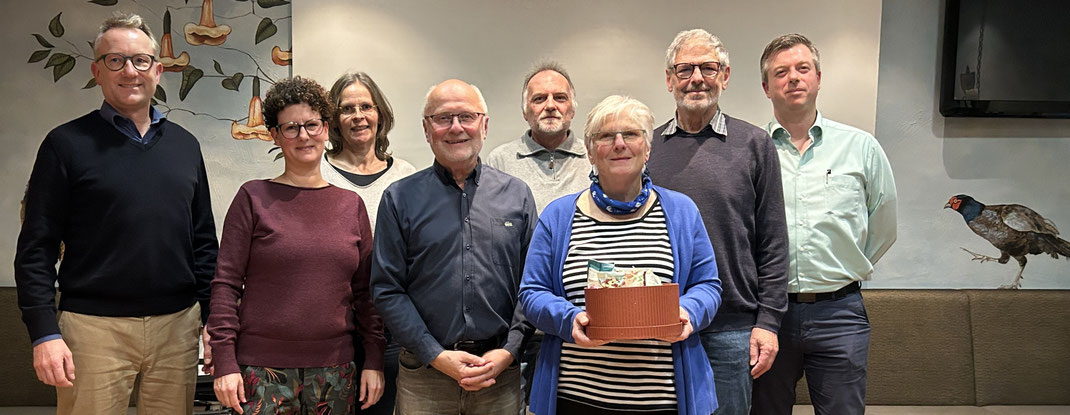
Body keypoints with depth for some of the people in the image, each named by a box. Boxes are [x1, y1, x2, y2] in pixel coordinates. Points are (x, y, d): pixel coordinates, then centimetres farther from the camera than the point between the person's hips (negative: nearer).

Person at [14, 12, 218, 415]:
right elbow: (36, 249, -3)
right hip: (94, 328, -3)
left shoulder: (185, 145, 10)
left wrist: (213, 316, 7)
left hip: (178, 325, 3)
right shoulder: (67, 144, -1)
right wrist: (45, 332, -10)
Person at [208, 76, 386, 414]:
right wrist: (224, 361, -8)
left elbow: (365, 290, 9)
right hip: (263, 370, -2)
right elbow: (226, 282, -2)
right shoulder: (254, 198, 0)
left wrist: (374, 360, 4)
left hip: (335, 373, 3)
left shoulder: (351, 204, 8)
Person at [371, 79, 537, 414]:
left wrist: (508, 351, -7)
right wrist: (437, 356, -10)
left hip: (501, 373, 1)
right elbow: (387, 290, -3)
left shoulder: (517, 195, 5)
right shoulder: (400, 198, 0)